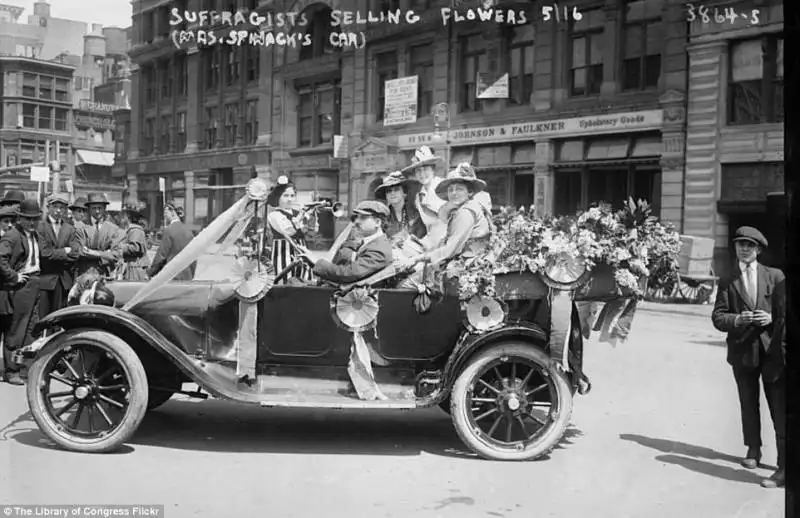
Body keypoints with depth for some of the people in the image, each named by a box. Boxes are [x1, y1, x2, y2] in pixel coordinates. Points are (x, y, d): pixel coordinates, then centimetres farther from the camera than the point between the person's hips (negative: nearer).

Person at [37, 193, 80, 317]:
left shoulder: (70, 229, 12)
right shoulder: (39, 227, -2)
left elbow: (76, 253, 0)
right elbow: (45, 252, -12)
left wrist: (56, 254, -7)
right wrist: (65, 252, -5)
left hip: (64, 280, 4)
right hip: (45, 278, -4)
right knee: (43, 318, -4)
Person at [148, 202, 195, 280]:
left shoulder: (169, 230, -11)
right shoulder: (188, 230, 8)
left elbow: (161, 255, -10)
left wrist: (150, 273, 1)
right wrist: (191, 276, 21)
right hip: (187, 277, 6)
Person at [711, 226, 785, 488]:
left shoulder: (775, 276, 4)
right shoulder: (728, 283, 6)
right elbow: (718, 317, -1)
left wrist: (772, 318, -17)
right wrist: (738, 319, -20)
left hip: (772, 350, -2)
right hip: (742, 350, 2)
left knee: (780, 407, -6)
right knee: (748, 405, 16)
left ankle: (784, 466, -5)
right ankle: (753, 450, 33)